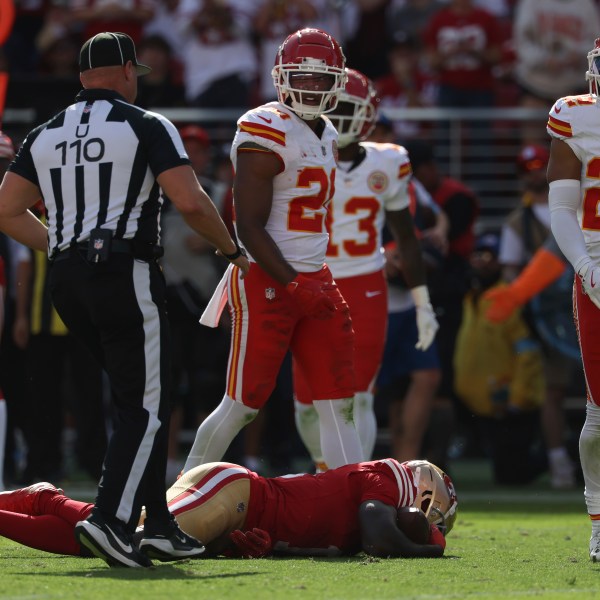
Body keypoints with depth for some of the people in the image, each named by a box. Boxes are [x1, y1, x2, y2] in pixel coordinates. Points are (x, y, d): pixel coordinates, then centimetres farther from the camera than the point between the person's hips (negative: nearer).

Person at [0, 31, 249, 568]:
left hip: (68, 281, 6)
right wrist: (234, 251, 4)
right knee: (146, 408, -3)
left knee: (139, 400, 16)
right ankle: (109, 518, -20)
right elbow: (191, 202, -11)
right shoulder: (146, 127, -3)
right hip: (125, 274, -6)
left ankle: (159, 525, 14)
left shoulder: (45, 136, 15)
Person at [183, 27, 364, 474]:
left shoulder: (327, 137, 15)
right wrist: (293, 284, -20)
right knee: (242, 405, -3)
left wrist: (315, 284, 18)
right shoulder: (267, 133, -13)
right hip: (266, 281, -8)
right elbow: (249, 227, -17)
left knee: (339, 404, 3)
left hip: (314, 280, 8)